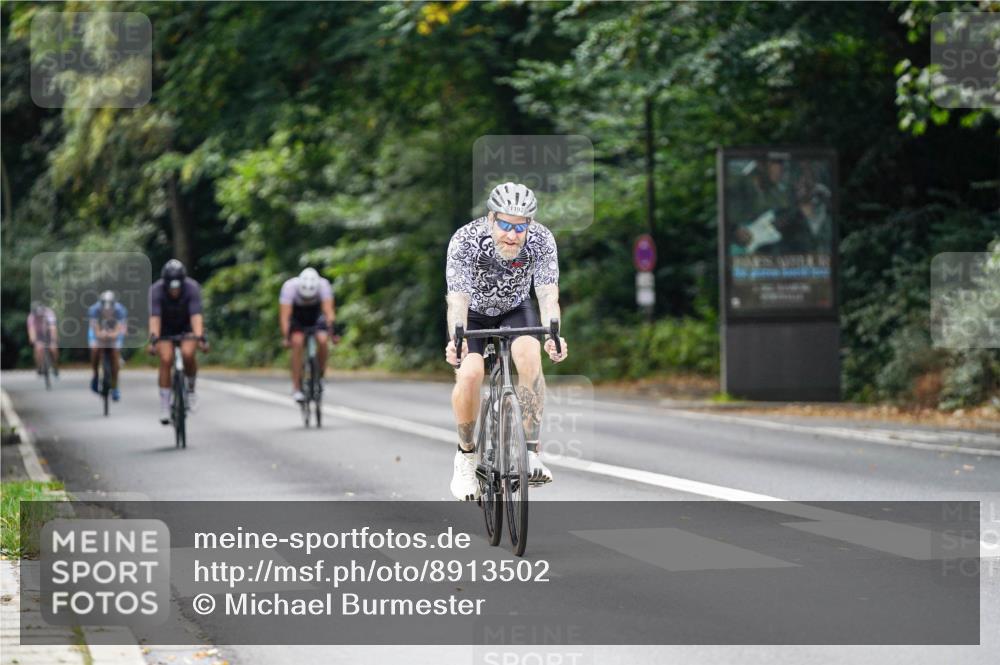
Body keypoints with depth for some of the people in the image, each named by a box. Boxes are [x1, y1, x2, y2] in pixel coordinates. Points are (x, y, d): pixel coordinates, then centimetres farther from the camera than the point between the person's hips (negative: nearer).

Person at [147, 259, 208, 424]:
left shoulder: (192, 288, -30)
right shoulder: (156, 290, -30)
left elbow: (196, 315, -38)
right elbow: (154, 317, -38)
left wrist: (200, 337, -53)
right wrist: (153, 339, -52)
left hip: (187, 326, 0)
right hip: (166, 327, 0)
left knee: (188, 354, -26)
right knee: (165, 359, -18)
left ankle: (191, 388, 1)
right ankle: (164, 406, -10)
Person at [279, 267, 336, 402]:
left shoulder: (323, 285, -30)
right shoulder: (290, 286, -33)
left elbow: (328, 310, -36)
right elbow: (284, 315, -36)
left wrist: (331, 330, -49)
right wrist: (285, 337, -46)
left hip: (316, 314, 1)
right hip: (296, 315, -1)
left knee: (322, 340, -26)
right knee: (297, 342, -27)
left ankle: (320, 375, -1)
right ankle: (296, 388, -22)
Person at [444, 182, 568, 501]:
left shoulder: (541, 241, -27)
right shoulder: (466, 241, -32)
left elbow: (548, 295, -34)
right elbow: (458, 299, -39)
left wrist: (553, 335, -53)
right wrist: (456, 341, -58)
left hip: (516, 309, 1)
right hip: (474, 313, -1)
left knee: (529, 354, -29)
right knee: (470, 372, -26)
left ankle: (530, 452, -25)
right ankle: (466, 455, -3)